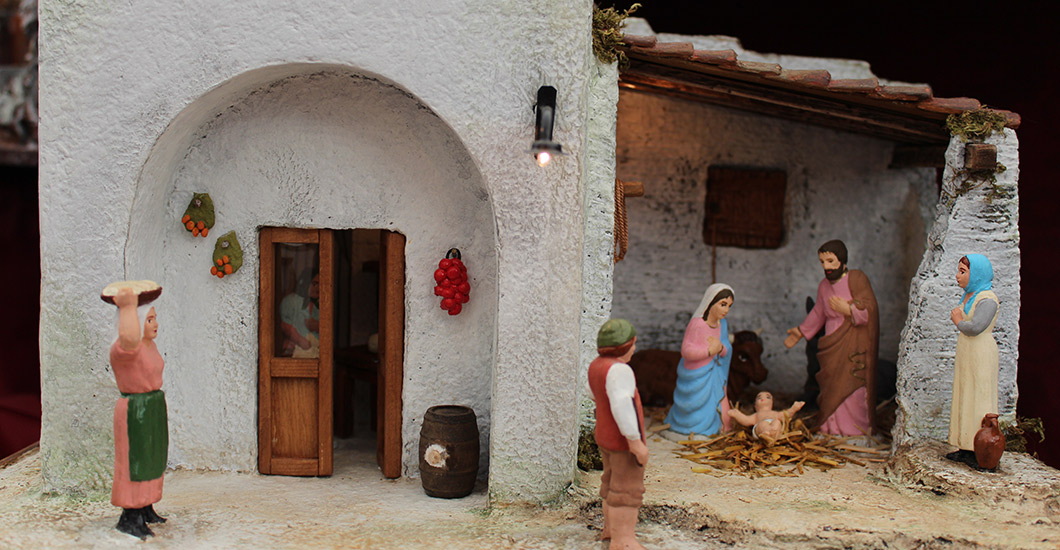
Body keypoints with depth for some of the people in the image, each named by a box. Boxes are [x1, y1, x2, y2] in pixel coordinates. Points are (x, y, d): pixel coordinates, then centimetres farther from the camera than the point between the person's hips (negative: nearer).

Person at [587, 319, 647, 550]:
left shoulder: (596, 365, 4)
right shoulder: (618, 370, -25)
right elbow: (622, 406, -32)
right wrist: (636, 442, -30)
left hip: (605, 436, 10)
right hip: (623, 440, -10)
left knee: (612, 481, 21)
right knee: (627, 488, -3)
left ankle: (611, 528, 32)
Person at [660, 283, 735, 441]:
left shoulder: (722, 324, -1)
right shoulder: (697, 324, -24)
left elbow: (726, 351, 1)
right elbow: (686, 351, -25)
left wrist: (720, 348, -22)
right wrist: (709, 351, -34)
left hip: (713, 375, 7)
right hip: (695, 377, -7)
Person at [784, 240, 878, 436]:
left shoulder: (856, 278, -6)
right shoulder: (824, 286, 11)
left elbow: (870, 310, -9)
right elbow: (818, 314, 25)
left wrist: (848, 309, -22)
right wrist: (800, 332, 29)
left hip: (854, 346, -6)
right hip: (831, 346, 6)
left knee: (852, 391, -8)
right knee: (831, 392, 4)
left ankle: (857, 433, 1)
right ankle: (833, 434, 11)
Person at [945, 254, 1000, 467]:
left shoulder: (987, 299, -16)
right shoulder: (968, 296, 12)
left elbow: (975, 327, -25)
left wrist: (959, 322, -9)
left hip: (981, 354, -9)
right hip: (965, 353, 9)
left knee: (980, 399, -6)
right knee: (964, 398, 10)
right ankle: (967, 448, 16)